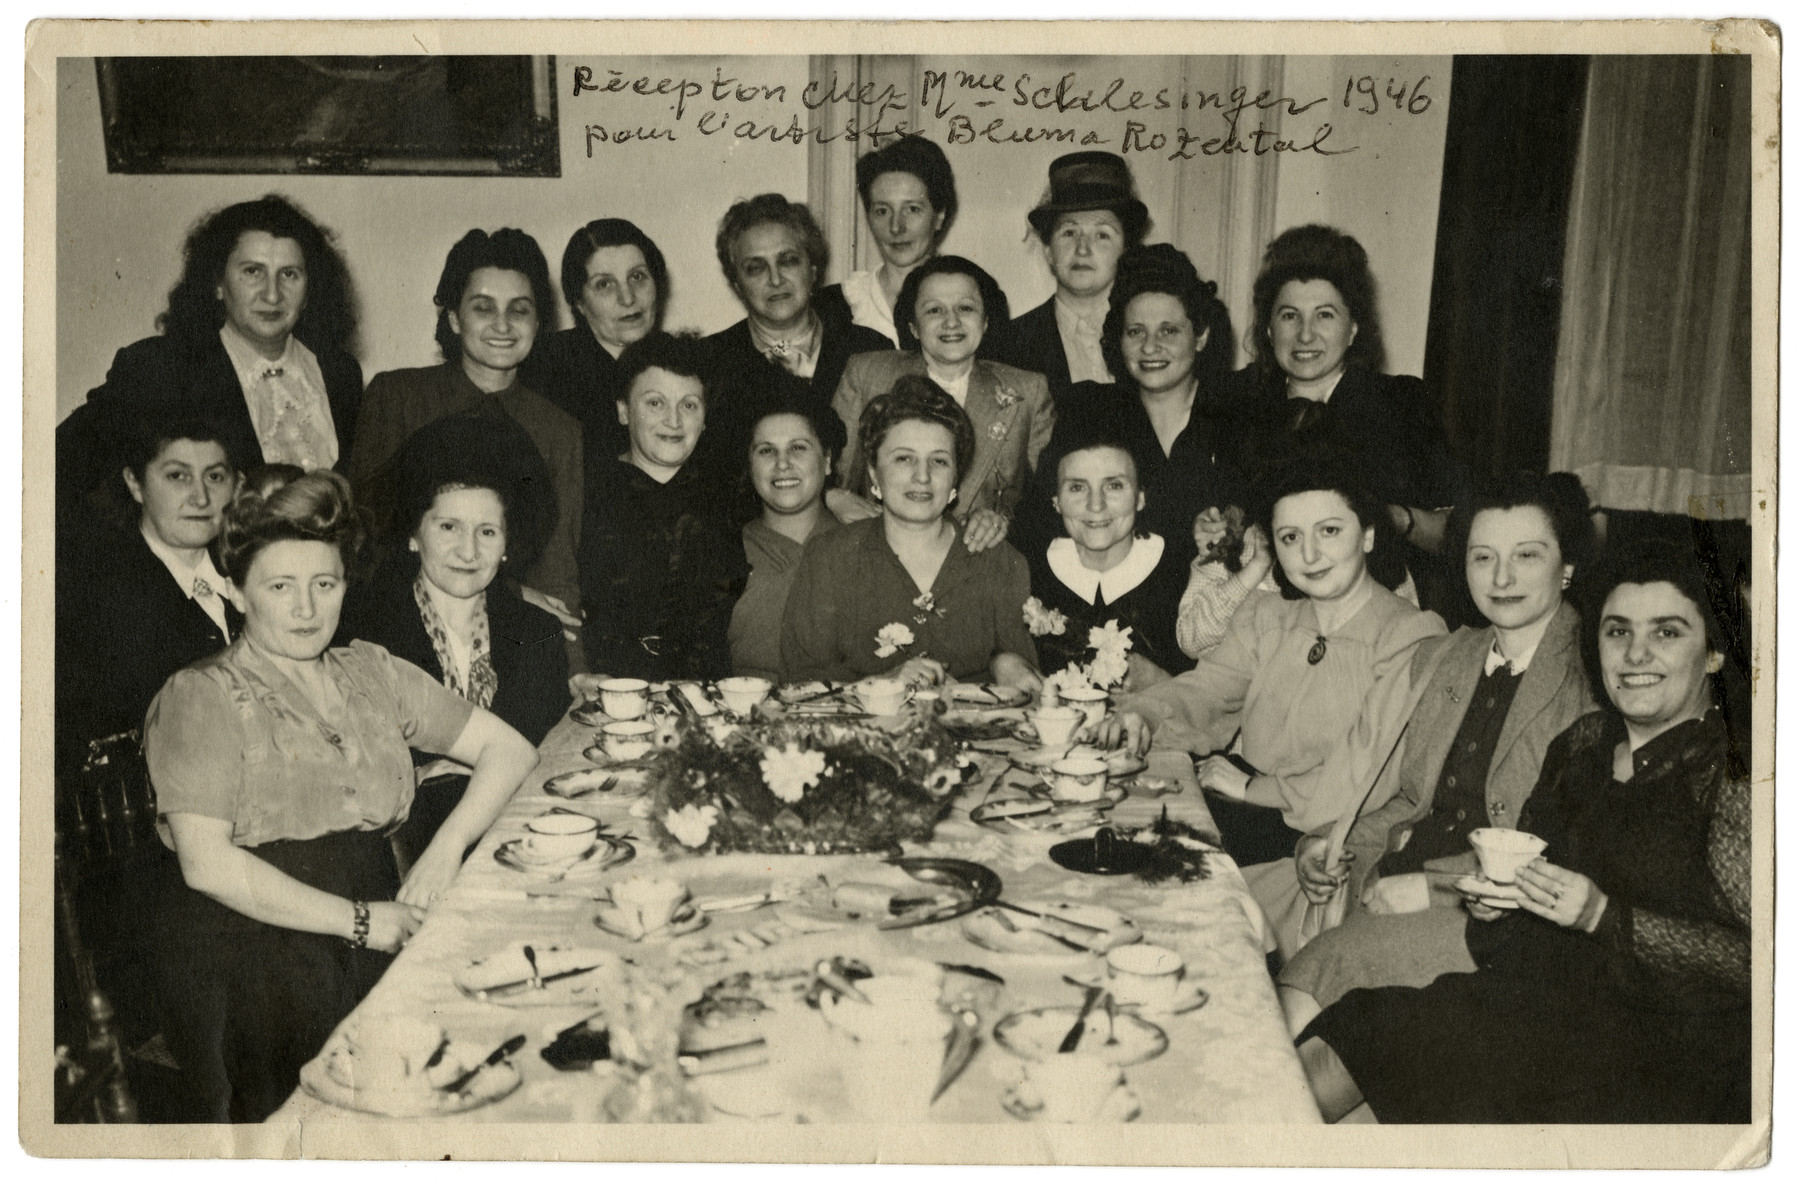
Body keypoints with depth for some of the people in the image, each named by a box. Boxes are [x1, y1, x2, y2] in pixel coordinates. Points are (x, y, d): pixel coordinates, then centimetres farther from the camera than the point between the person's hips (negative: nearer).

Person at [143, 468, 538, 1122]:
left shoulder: (370, 673, 13)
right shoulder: (200, 697, -2)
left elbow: (509, 748, 12)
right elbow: (207, 861, -12)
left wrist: (446, 850, -4)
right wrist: (358, 920, -14)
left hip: (377, 942, 5)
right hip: (247, 954, -5)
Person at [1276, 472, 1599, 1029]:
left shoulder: (1596, 682, -5)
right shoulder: (1439, 658, 17)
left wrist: (1433, 886, -15)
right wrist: (1329, 844, 3)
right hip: (1391, 889, 6)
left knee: (1328, 963, -27)